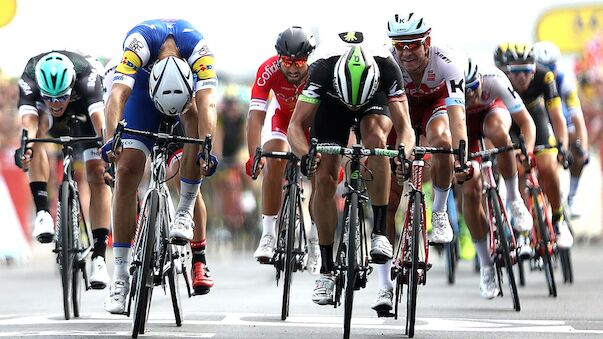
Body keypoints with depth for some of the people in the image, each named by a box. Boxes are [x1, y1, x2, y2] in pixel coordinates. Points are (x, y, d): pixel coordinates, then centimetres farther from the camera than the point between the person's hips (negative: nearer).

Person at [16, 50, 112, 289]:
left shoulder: (85, 75, -40)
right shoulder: (29, 79, -37)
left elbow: (98, 115, -52)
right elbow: (28, 119, -52)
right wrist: (26, 148, -72)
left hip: (82, 114, 0)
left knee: (97, 175, -18)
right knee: (39, 124, -35)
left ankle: (99, 256, -14)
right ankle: (42, 213, -35)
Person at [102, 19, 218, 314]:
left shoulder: (198, 49, -39)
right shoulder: (139, 43, -40)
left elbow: (206, 104, -48)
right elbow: (117, 95, -49)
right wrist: (113, 138, -65)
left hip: (189, 81, 0)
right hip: (145, 81, 0)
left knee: (194, 116, -36)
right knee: (126, 171, -13)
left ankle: (185, 212, -22)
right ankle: (121, 273, -8)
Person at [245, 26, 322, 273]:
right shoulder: (268, 70, -33)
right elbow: (256, 116, -37)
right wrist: (254, 156, -50)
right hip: (285, 118, 1)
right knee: (274, 161, -25)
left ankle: (314, 240, 4)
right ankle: (268, 235, -20)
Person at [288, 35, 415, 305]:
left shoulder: (387, 68, -38)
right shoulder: (323, 70, -39)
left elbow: (404, 126, -38)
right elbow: (296, 125, -38)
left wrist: (403, 153, -59)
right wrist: (305, 155, -58)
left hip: (375, 100, -1)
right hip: (332, 103, 1)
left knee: (375, 137, -35)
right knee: (324, 181, -14)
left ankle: (379, 233, -27)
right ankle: (327, 270, -1)